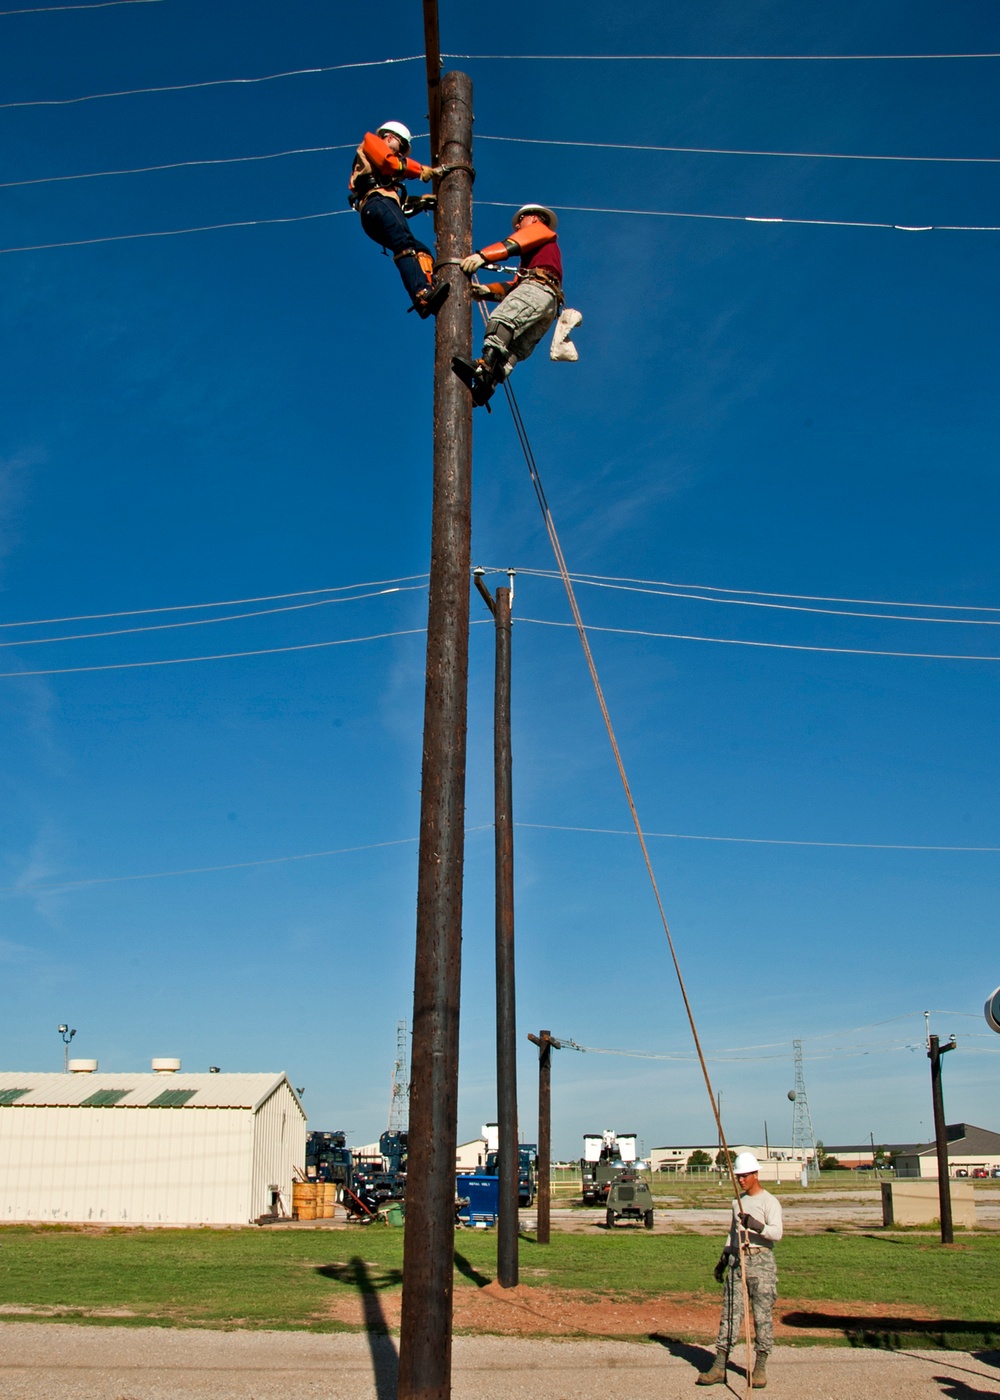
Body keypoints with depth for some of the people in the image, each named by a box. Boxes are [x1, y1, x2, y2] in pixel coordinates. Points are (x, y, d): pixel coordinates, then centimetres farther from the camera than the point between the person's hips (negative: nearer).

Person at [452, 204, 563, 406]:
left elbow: (514, 244, 0)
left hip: (538, 288, -9)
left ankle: (485, 367, -51)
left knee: (502, 320, -29)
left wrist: (482, 256, -14)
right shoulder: (532, 255, 45)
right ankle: (488, 384, -30)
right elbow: (513, 286, 28)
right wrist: (487, 291, 14)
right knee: (512, 350, -11)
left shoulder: (539, 229, 23)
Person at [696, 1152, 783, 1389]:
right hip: (737, 1260, 6)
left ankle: (760, 1366, 7)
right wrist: (723, 1259, 21)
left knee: (762, 1315, -2)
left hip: (761, 1260, -6)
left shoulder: (769, 1202, -5)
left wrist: (757, 1226, -35)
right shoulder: (738, 1202, 17)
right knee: (730, 1312, 2)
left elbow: (777, 1232, -19)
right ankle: (719, 1366, 1)